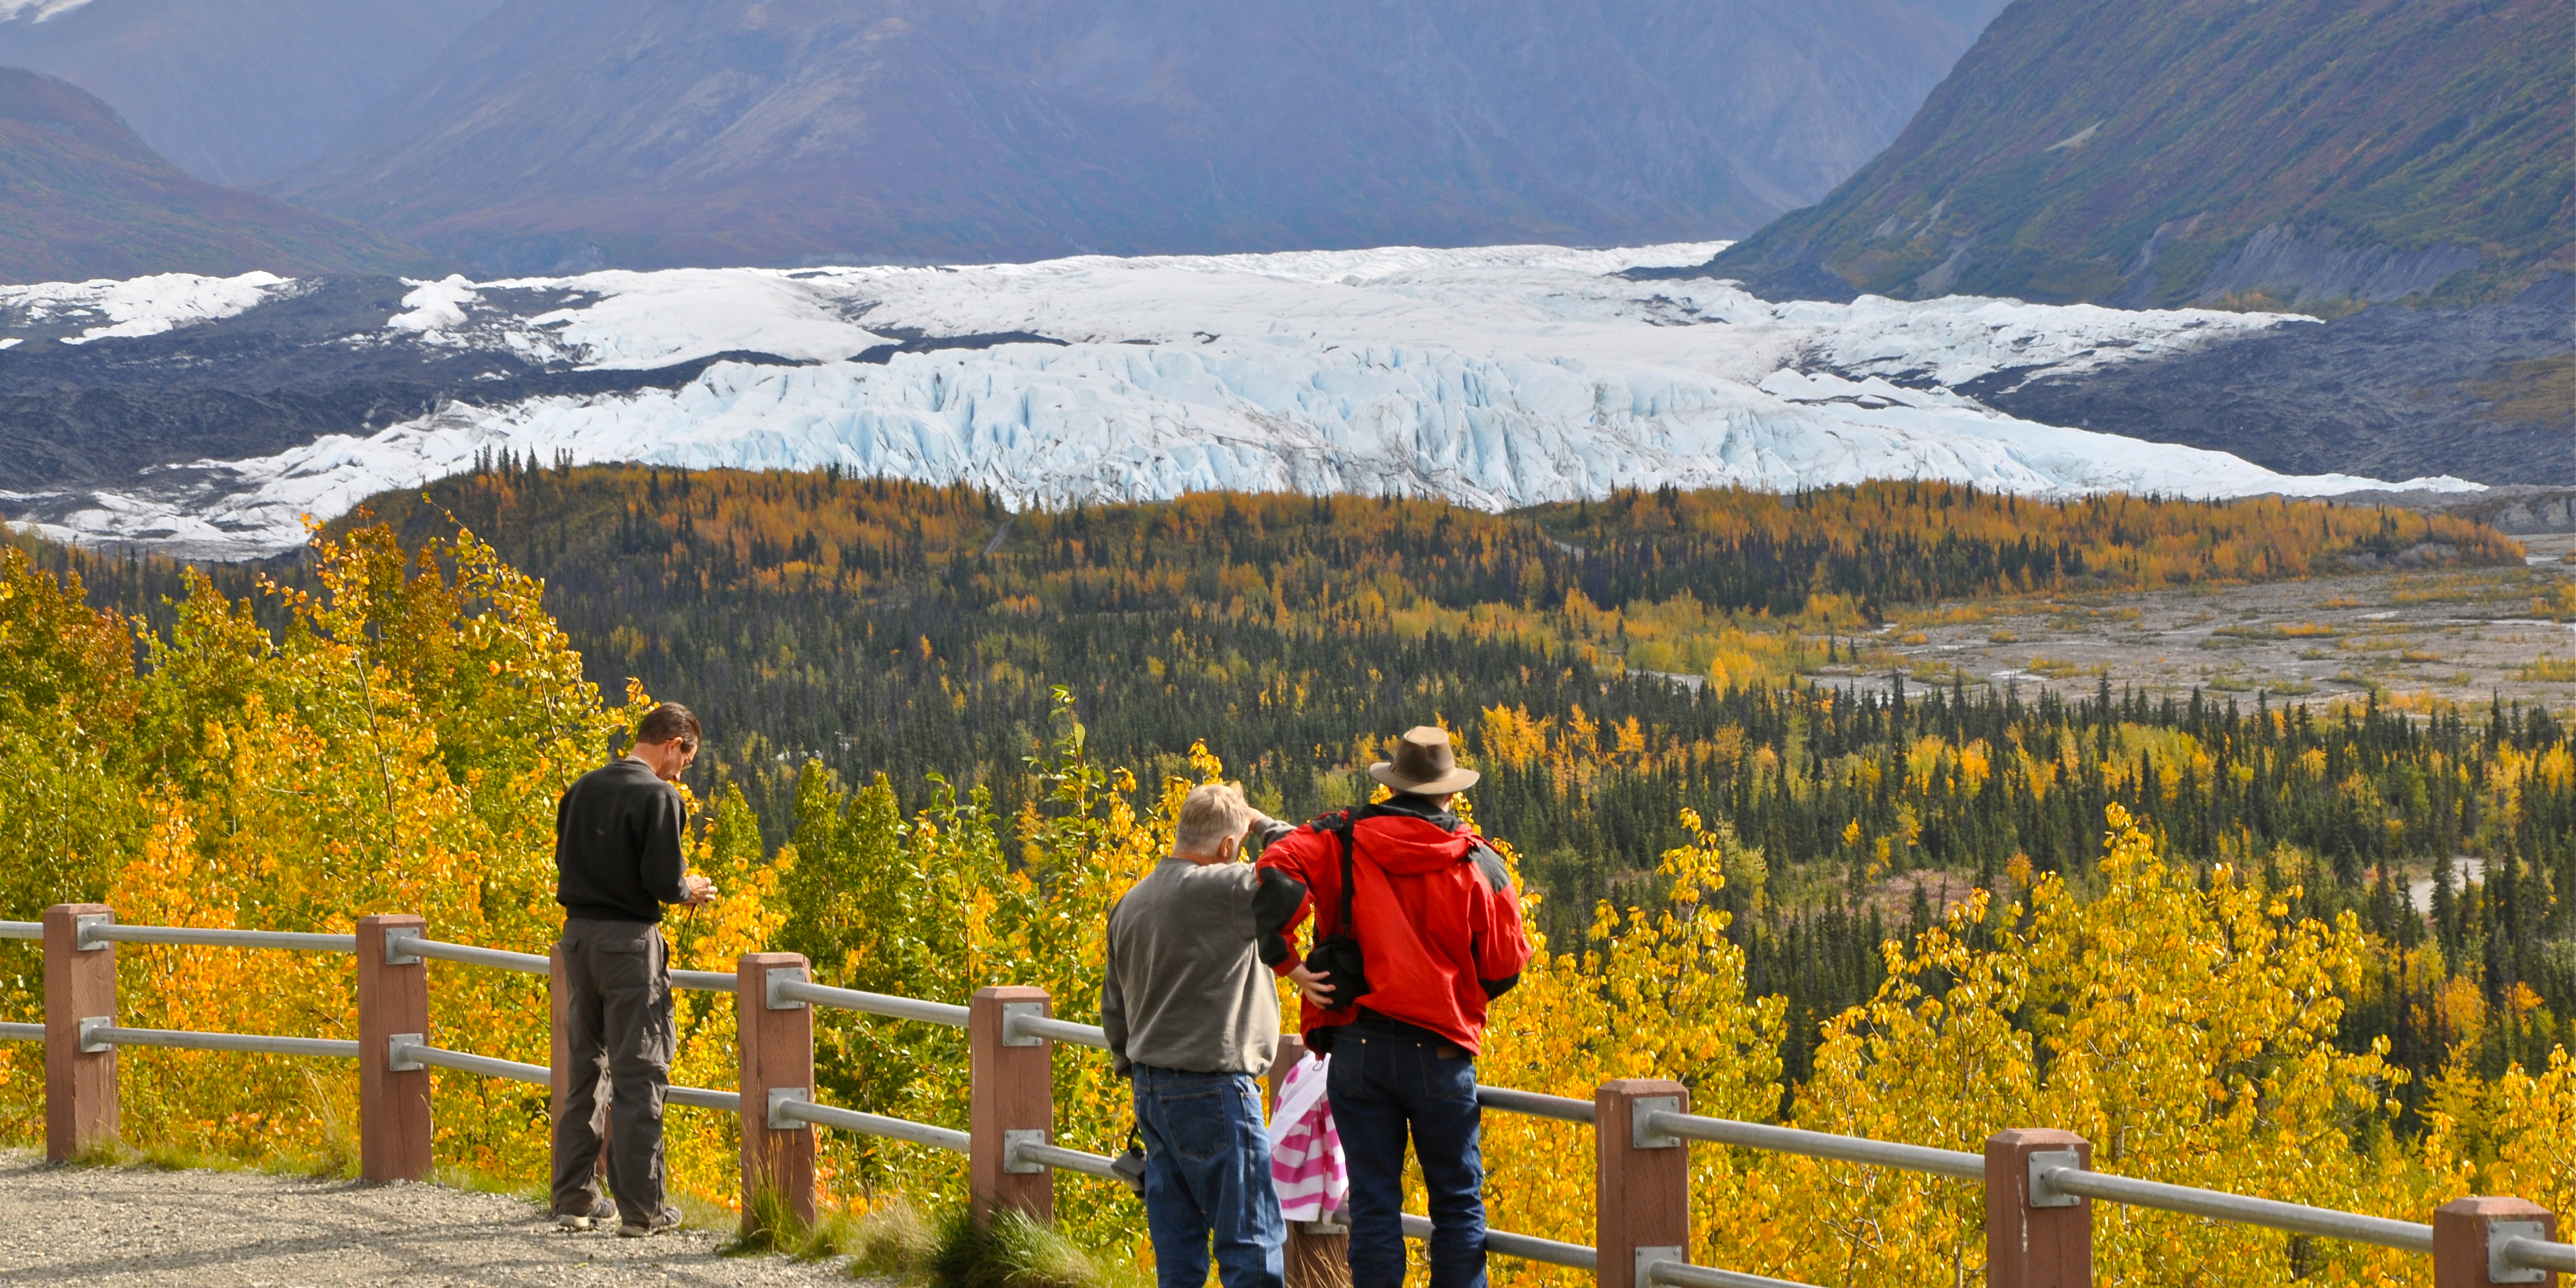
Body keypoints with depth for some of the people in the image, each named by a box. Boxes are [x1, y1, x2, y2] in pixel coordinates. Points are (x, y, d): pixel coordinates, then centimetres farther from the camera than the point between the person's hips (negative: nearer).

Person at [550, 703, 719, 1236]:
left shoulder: (583, 789, 9)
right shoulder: (659, 797, -13)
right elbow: (664, 882, -19)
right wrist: (691, 890, 4)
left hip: (578, 933, 7)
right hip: (630, 940, -7)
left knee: (584, 1067, 16)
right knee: (638, 1074, -1)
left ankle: (575, 1198, 20)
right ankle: (641, 1209, 1)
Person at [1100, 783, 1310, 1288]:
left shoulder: (1129, 904, 11)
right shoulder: (1221, 892, -16)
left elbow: (1113, 1008, 18)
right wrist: (1263, 825, 0)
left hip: (1152, 1092, 8)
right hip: (1213, 1090, -8)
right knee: (1252, 1245, -3)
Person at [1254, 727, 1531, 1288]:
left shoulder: (1343, 840, 1)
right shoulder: (1478, 863, 1)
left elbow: (1278, 871, -17)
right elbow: (1505, 965, 3)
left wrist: (1286, 961, -9)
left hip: (1357, 1049, 1)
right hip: (1440, 1051, -1)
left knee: (1374, 1204, 6)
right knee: (1458, 1203, 10)